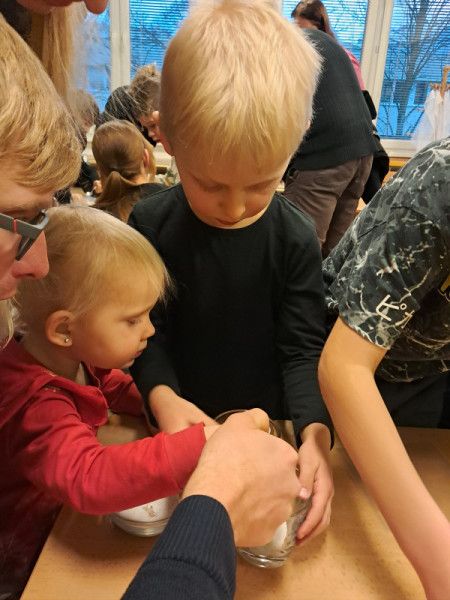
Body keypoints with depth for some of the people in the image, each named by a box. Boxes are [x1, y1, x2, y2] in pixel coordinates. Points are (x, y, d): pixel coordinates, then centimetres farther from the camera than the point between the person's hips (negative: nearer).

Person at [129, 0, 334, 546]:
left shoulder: (294, 238, -16)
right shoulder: (151, 225, -15)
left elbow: (303, 349, -14)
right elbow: (147, 332, -10)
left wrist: (315, 432, -30)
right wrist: (162, 395, -28)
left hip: (268, 422, 0)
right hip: (181, 421, 1)